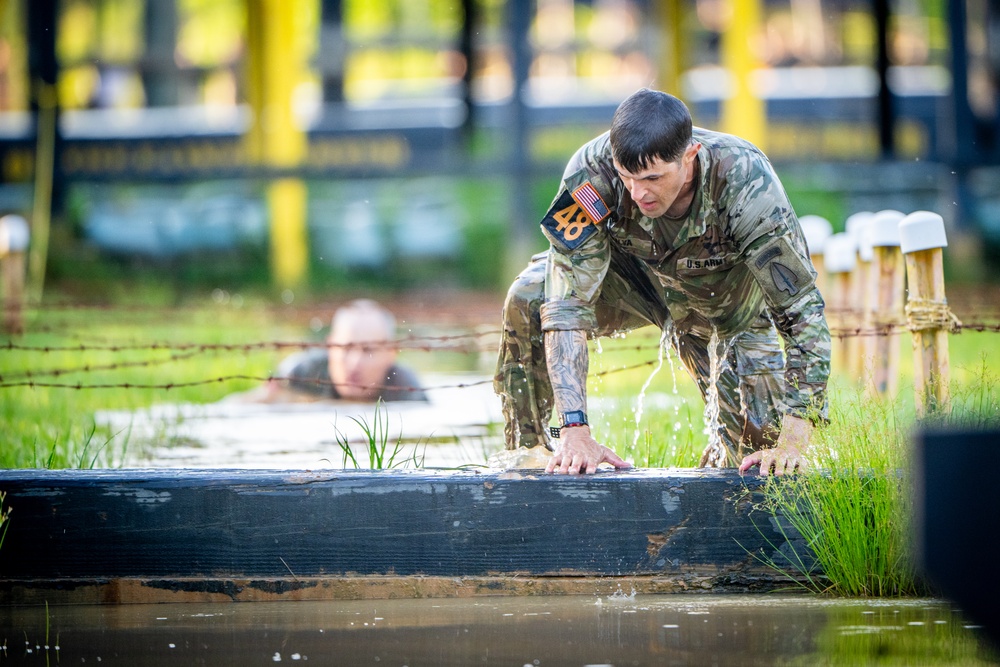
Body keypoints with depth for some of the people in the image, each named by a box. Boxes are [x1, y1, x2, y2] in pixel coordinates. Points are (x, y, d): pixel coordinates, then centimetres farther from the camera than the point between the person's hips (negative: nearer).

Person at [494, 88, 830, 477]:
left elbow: (803, 311, -35)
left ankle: (719, 460, 23)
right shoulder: (591, 172, -37)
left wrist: (792, 443, -41)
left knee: (757, 440, -14)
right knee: (527, 300, -26)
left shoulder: (745, 182, -39)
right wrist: (575, 429, -47)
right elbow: (567, 303, -37)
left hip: (727, 296, 0)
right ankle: (525, 454, -6)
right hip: (634, 276, 0)